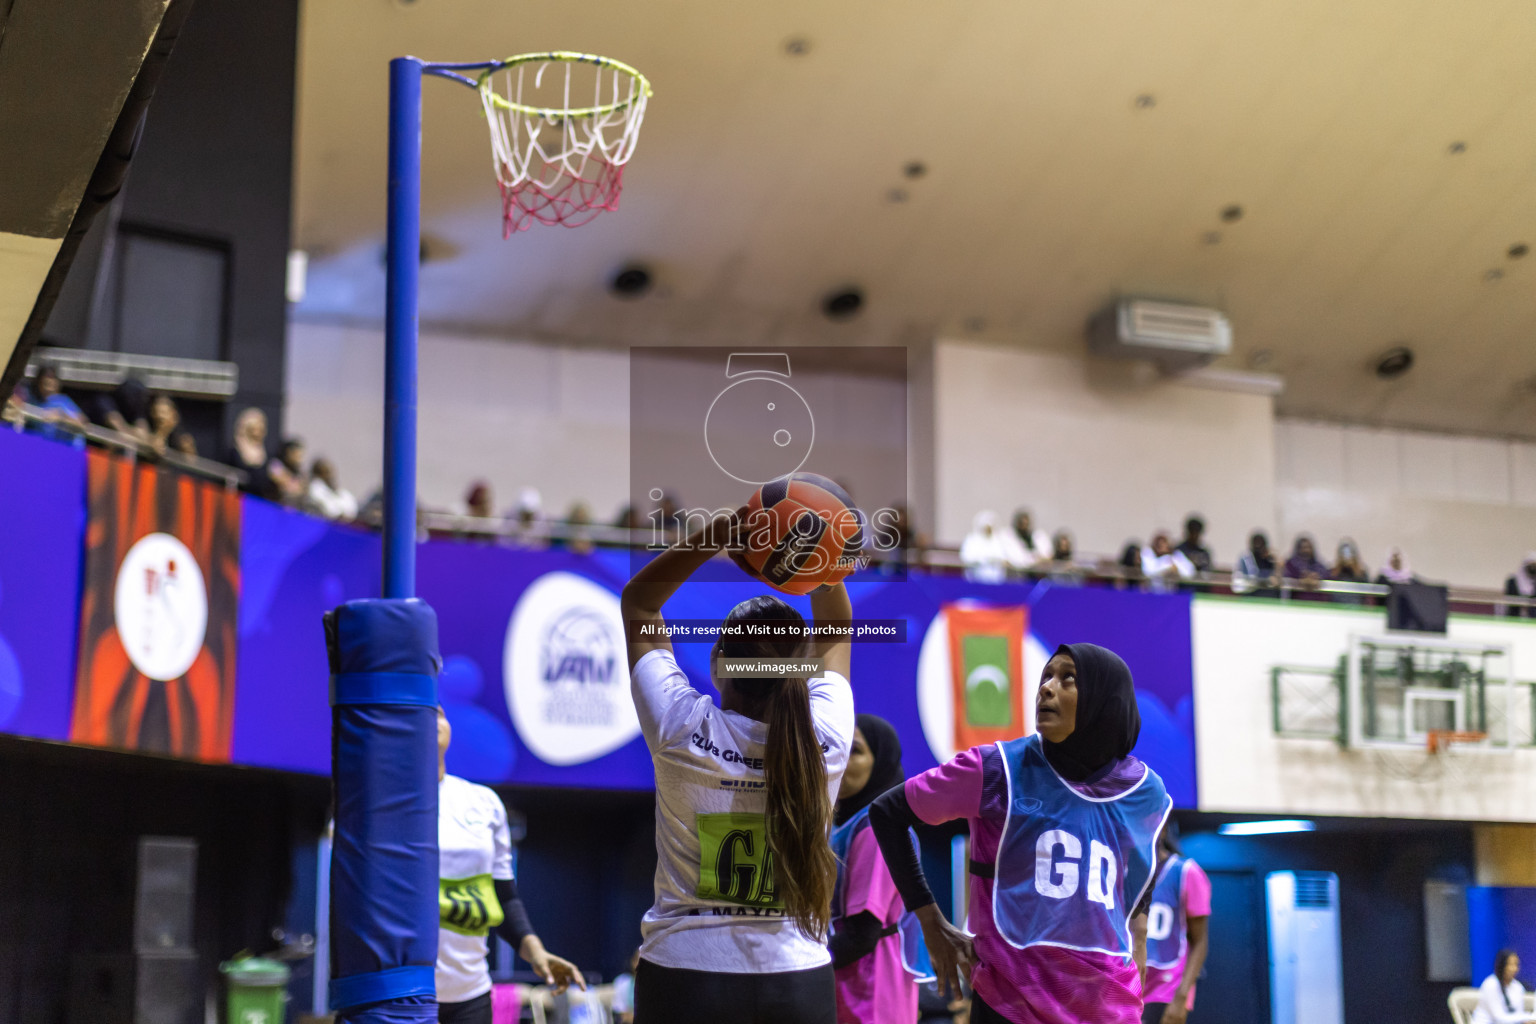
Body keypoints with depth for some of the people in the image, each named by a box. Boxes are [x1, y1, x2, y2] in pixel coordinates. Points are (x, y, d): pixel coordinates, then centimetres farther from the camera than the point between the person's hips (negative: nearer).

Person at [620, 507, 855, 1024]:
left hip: (684, 978, -2)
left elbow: (638, 603, 1)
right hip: (799, 983, 2)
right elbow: (834, 631, 12)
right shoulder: (825, 738, -8)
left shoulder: (683, 731, -12)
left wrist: (715, 534, -9)